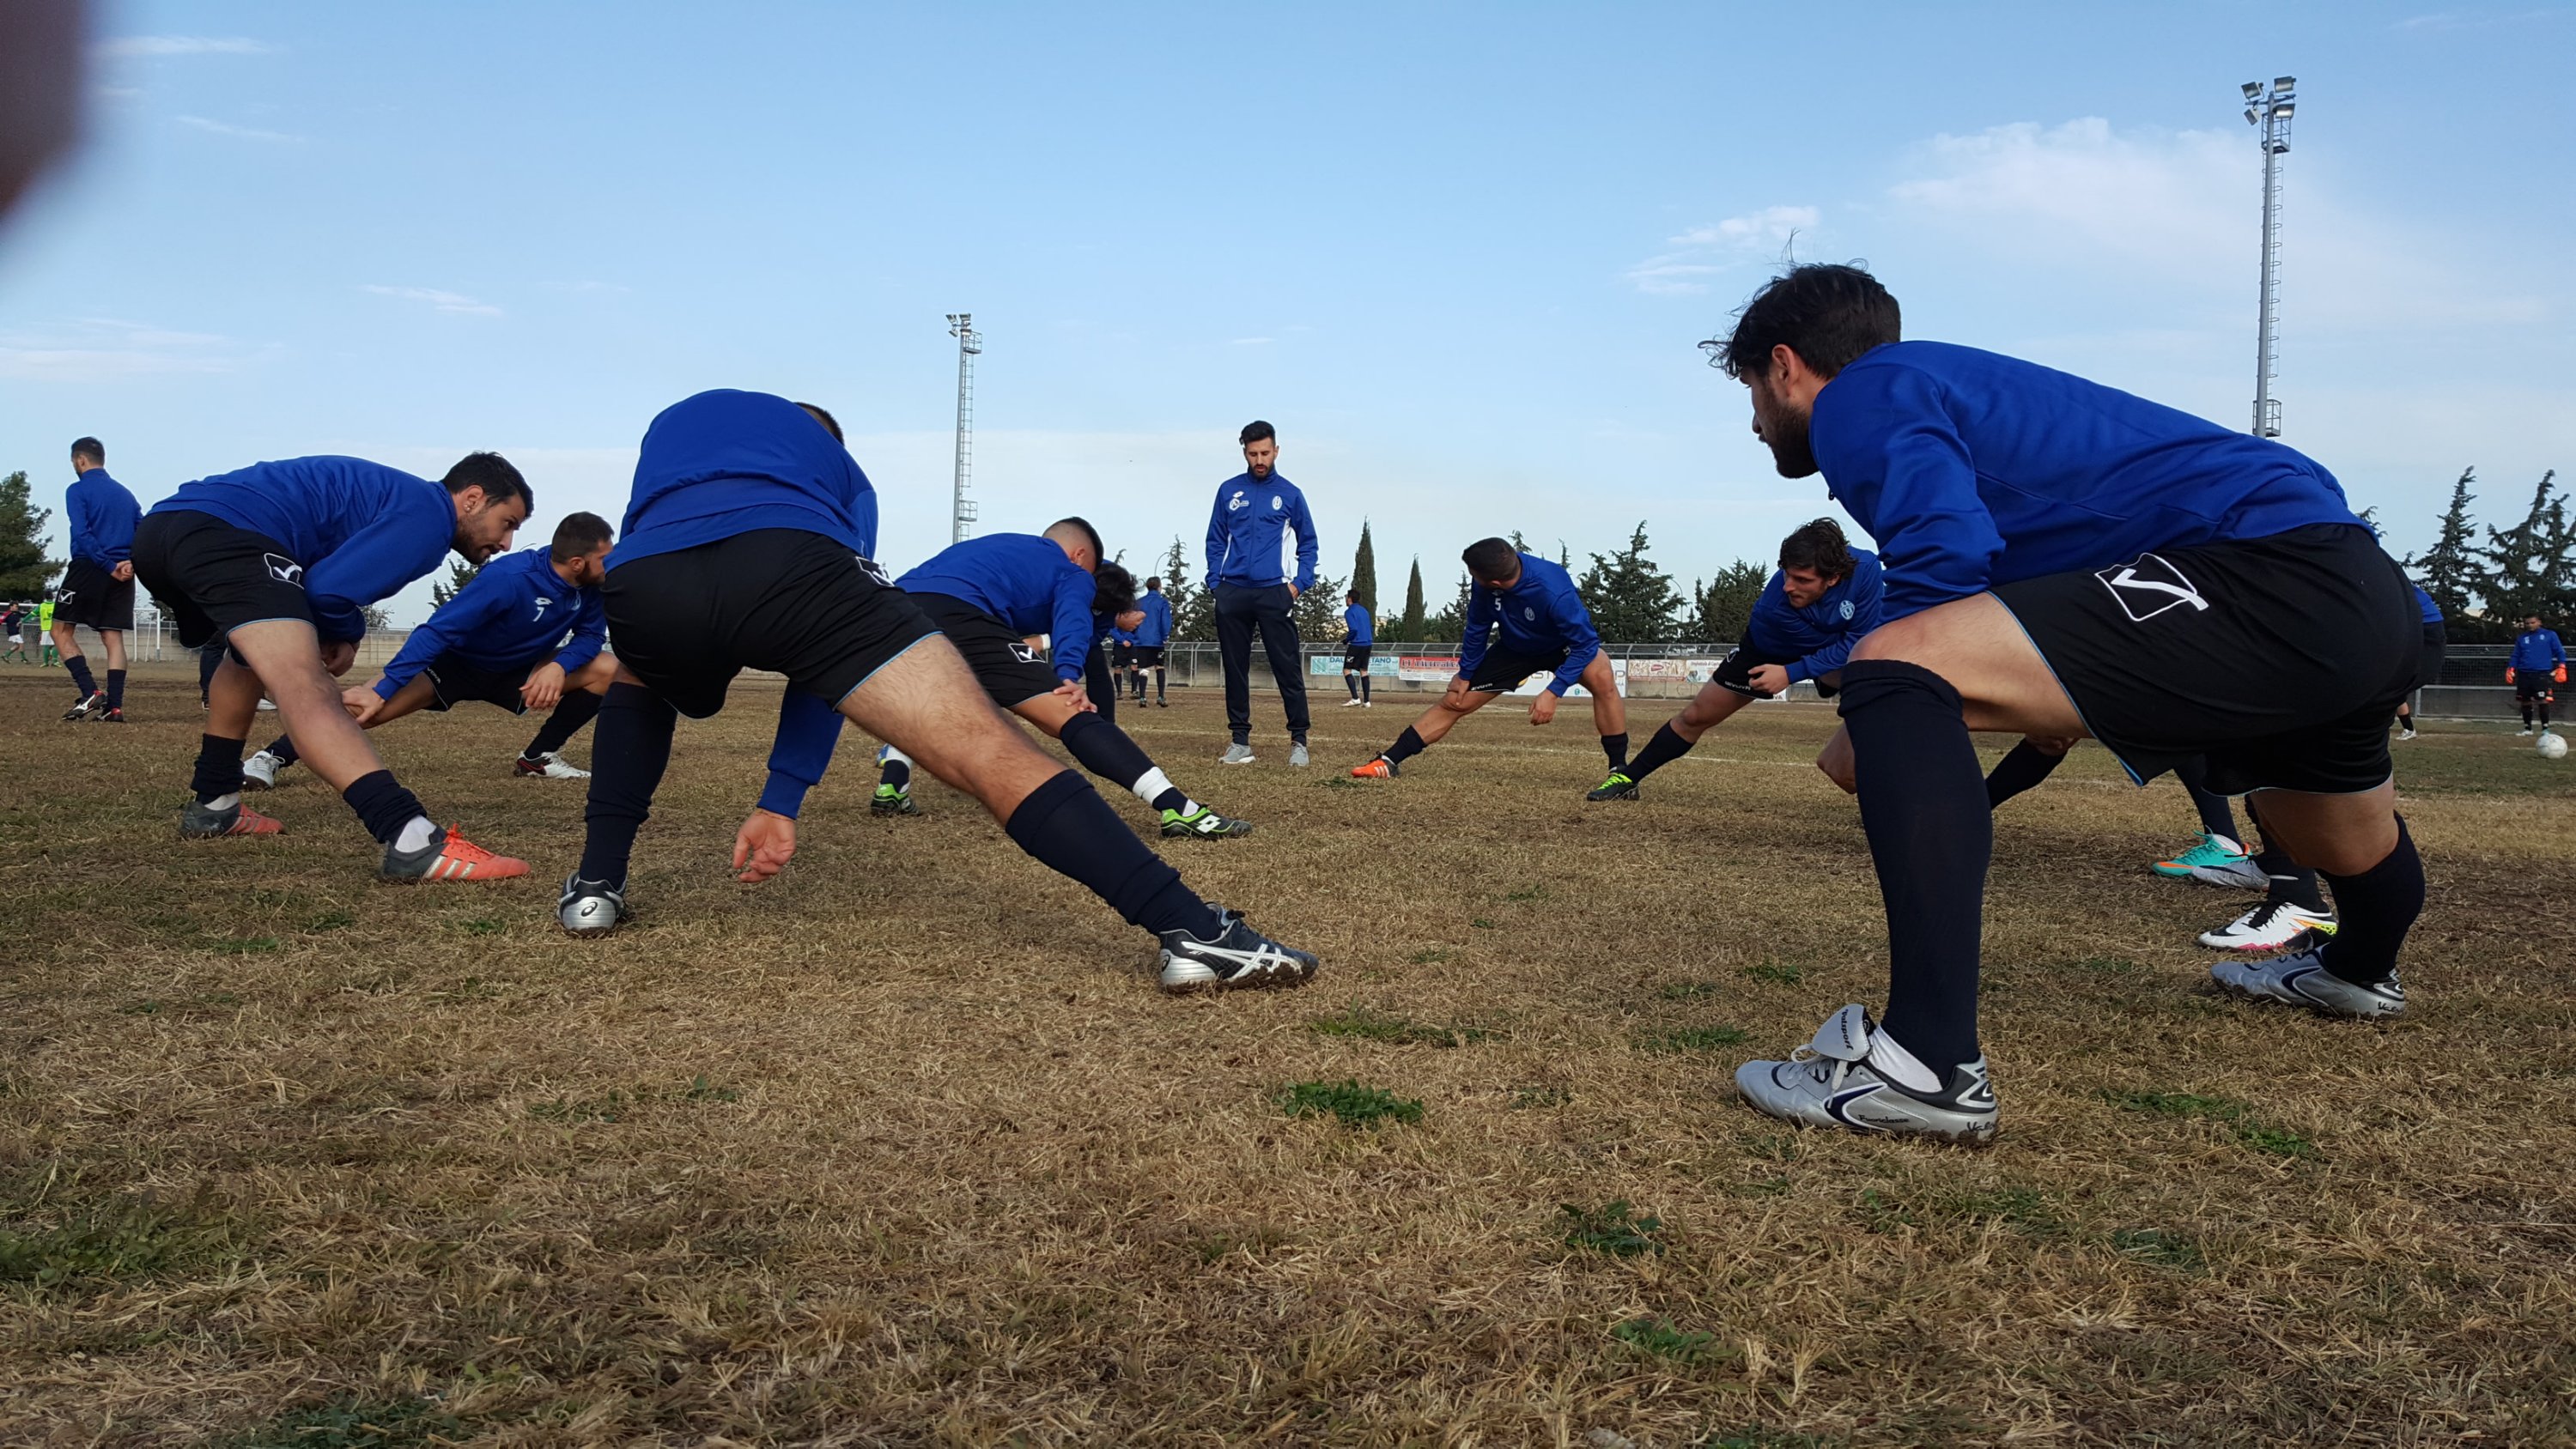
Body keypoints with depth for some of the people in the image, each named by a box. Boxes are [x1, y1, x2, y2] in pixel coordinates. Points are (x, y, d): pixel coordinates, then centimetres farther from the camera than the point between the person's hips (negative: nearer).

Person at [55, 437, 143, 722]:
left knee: (61, 630, 5)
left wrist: (109, 567, -15)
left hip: (88, 569, -5)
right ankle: (114, 706, -6)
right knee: (113, 637, 3)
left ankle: (91, 693, -10)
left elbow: (82, 535, -15)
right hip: (122, 575, 5)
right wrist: (131, 562, -5)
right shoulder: (125, 493, 17)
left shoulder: (77, 490, -2)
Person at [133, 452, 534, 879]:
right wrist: (347, 634, 9)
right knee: (304, 686, -28)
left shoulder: (393, 494, 29)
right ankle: (413, 841, -44)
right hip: (224, 533, -11)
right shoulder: (427, 511, -1)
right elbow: (330, 589, -11)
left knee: (252, 655, 37)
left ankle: (214, 807, 46)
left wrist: (334, 636, 12)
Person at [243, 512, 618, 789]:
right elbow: (437, 631, -35)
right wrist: (382, 690, -39)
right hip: (453, 664, -5)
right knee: (363, 705, -26)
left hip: (514, 671, 6)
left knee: (609, 670, -13)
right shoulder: (508, 578, -35)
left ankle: (539, 757, 0)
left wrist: (559, 665, -30)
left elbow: (590, 634, -7)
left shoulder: (589, 585, -17)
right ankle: (272, 758, -8)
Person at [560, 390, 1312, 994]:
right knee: (991, 752, -6)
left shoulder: (672, 420, 45)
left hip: (643, 582, 3)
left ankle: (596, 885, 28)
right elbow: (831, 649, 31)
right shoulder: (838, 469, 38)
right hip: (786, 563, -3)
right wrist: (783, 800, 32)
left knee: (637, 685, 40)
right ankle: (1194, 930, -19)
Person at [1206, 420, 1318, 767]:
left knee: (1288, 667, -6)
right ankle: (1240, 740, 12)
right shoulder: (1229, 490, 9)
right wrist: (1215, 582, 2)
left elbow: (1308, 542, 11)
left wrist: (1300, 582, -1)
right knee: (1235, 669, 5)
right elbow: (1215, 541, 12)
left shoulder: (1290, 494, 6)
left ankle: (1298, 739, -1)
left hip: (1274, 593, -2)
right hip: (1232, 593, 2)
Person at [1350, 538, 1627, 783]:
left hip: (1563, 645, -4)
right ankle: (1388, 763, 10)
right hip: (1514, 647, 4)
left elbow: (1585, 644, -33)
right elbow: (1477, 628, -8)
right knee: (1453, 702, 0)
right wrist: (1464, 676, 1)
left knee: (1602, 677, -34)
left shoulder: (1555, 592, -41)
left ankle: (1619, 772, -24)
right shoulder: (1485, 585, -27)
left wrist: (1553, 693, -40)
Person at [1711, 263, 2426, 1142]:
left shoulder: (1862, 393, -2)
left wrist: (1871, 736, -8)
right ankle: (2358, 970, 71)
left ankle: (1930, 1063, -29)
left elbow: (1943, 572, -20)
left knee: (1897, 672, -24)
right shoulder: (1945, 382, 25)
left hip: (2268, 576, -10)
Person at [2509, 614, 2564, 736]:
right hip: (2524, 674, 4)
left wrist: (2561, 668, -6)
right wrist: (2510, 670, 5)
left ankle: (2545, 728, -6)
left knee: (2543, 701, -12)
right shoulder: (2521, 638, 14)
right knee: (2525, 703, 6)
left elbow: (2560, 652, 5)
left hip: (2542, 674, -4)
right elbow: (2516, 656, 18)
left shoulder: (2550, 635, 5)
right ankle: (2527, 728, 17)